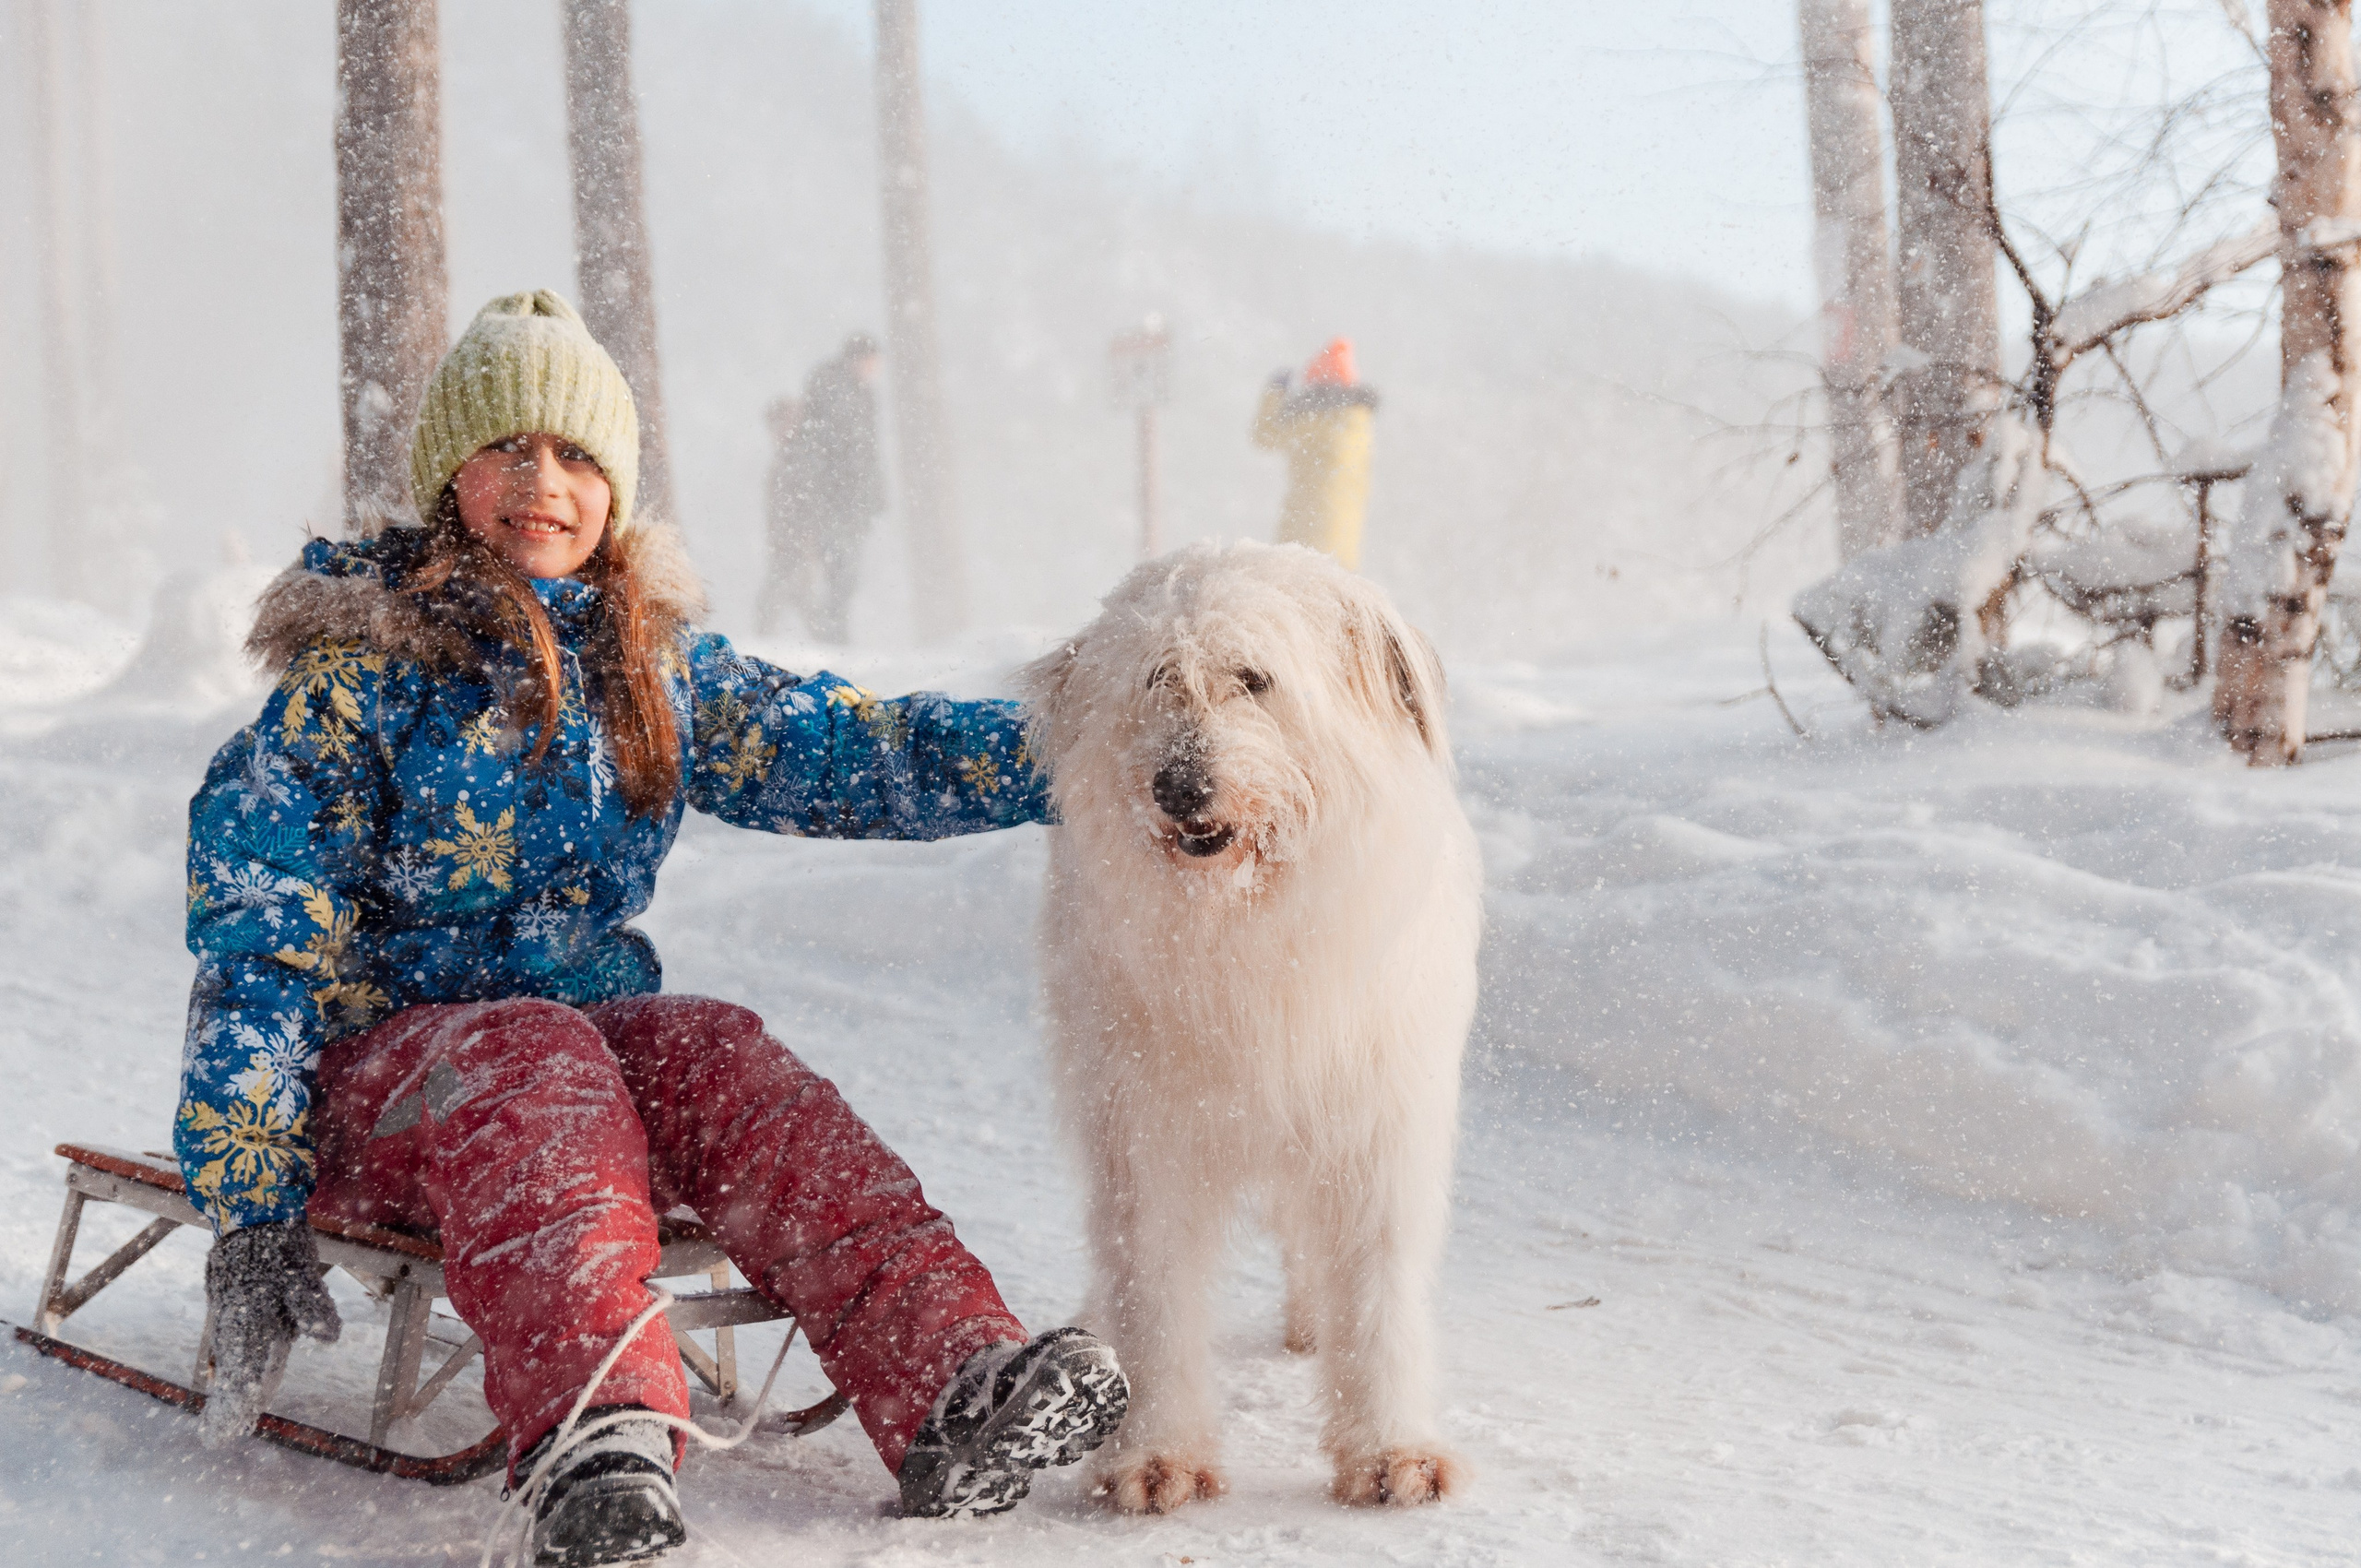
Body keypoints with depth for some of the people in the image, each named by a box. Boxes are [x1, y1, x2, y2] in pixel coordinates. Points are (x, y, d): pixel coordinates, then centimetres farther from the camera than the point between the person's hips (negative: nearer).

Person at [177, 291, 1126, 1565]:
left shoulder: (654, 667, 13)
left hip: (597, 1022, 4)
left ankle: (950, 1385, -48)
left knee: (717, 1059, -27)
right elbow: (258, 943, -8)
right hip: (376, 1064, -4)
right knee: (533, 1061, -35)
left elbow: (847, 751, 9)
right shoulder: (358, 671, -3)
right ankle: (596, 1436, -62)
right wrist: (249, 1216, -15)